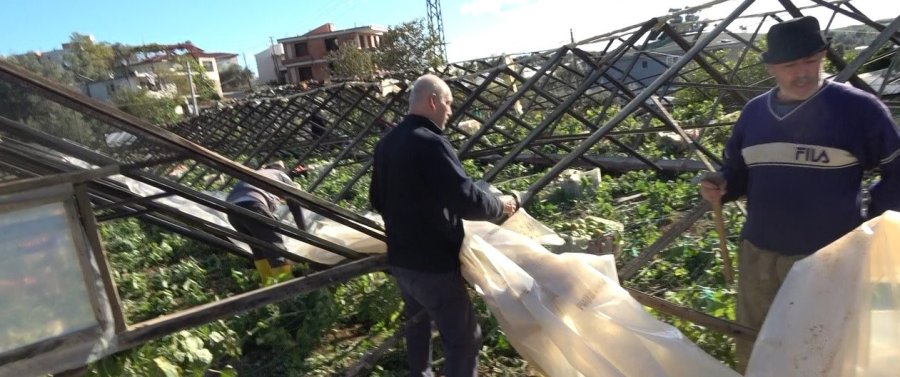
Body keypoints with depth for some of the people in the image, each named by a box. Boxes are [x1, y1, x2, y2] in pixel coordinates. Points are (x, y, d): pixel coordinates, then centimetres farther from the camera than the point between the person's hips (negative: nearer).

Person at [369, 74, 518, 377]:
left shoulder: (386, 143, 6)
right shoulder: (430, 143, -22)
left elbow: (377, 200, 17)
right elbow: (467, 201, -26)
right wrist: (500, 205, -8)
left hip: (399, 259, 9)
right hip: (434, 265, -9)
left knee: (417, 323, 28)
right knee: (463, 339, 5)